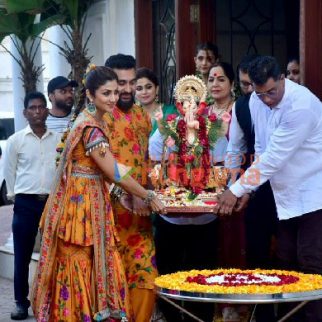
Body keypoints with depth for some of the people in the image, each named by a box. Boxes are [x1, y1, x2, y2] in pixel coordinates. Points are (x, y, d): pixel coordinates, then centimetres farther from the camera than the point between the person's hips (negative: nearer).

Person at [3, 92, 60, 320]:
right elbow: (9, 171, 7)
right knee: (22, 255, 2)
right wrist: (15, 195, 6)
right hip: (26, 203, -1)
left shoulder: (58, 140, 3)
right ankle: (21, 302, 10)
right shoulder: (16, 140, 1)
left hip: (53, 201, 1)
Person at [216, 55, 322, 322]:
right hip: (286, 197, 8)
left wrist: (236, 190, -20)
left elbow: (274, 157, -25)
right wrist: (249, 186, 2)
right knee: (287, 263, 10)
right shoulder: (256, 101, 0)